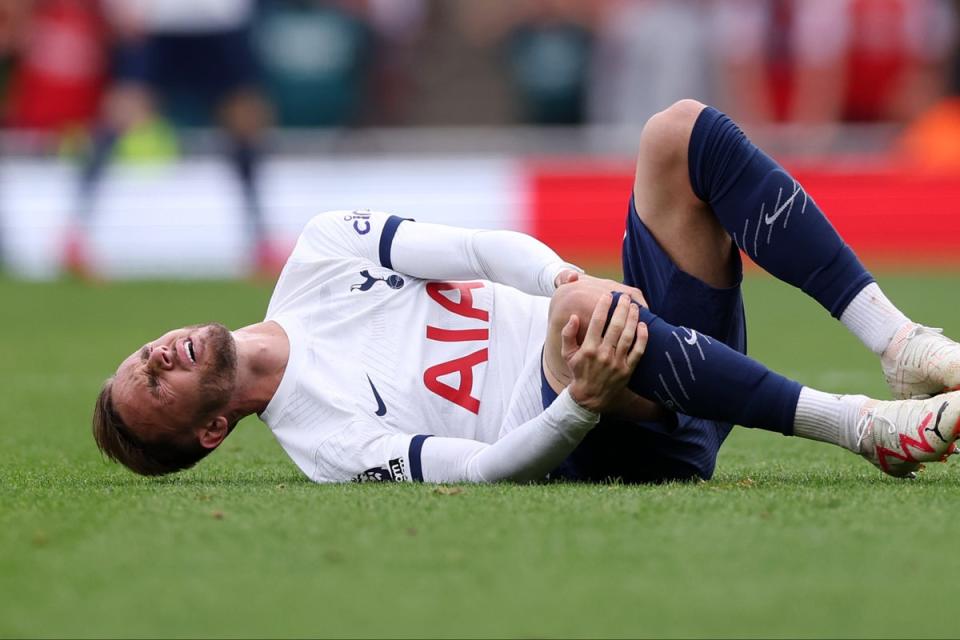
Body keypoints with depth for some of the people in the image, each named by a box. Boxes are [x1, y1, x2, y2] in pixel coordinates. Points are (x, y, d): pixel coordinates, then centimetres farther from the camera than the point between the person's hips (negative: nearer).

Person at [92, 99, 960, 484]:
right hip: (620, 446, -7)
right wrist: (582, 400, -37)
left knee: (684, 133, -14)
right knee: (572, 314, -41)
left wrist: (573, 281, -19)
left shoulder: (320, 256, 14)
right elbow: (488, 467, -16)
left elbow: (484, 251, 3)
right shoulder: (325, 441, -5)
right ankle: (869, 427, -35)